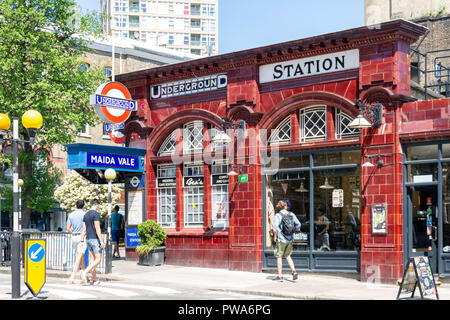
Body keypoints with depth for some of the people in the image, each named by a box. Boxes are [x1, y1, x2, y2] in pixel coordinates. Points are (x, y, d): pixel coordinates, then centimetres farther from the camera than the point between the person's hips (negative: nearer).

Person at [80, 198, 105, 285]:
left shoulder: (86, 215, 12)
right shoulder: (96, 214, -12)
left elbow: (84, 229, 11)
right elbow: (97, 228, -18)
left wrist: (82, 241, 12)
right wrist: (101, 241, -17)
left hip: (88, 239, 8)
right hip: (95, 239, -8)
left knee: (92, 259, 9)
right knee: (98, 259, -5)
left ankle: (95, 279, 10)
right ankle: (85, 272, -22)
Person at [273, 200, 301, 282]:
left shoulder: (278, 215, -9)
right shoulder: (291, 214, 5)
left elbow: (276, 226, -20)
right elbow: (298, 224, 6)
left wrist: (275, 236, -9)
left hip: (281, 239, -5)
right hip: (290, 239, 5)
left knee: (279, 257, 6)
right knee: (288, 256, 18)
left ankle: (280, 276, 7)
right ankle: (294, 271, 1)